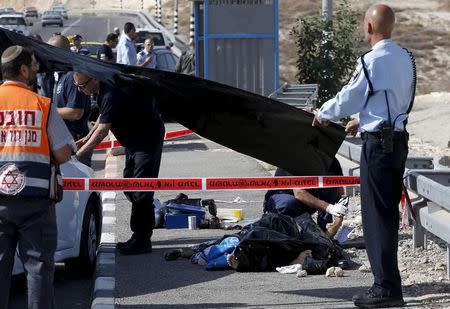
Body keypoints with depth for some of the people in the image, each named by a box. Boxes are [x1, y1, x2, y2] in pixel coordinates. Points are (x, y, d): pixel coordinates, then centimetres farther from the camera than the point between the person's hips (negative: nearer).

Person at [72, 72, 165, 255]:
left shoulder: (112, 95, -31)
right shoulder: (102, 90, 1)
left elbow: (102, 131, -30)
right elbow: (103, 116, 18)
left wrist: (78, 153, -27)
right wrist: (86, 139, 9)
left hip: (148, 138, -11)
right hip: (134, 140, 11)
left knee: (140, 190, -10)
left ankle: (142, 240, -6)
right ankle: (139, 236, 18)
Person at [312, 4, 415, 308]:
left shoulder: (373, 60, -16)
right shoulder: (405, 58, 10)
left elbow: (350, 98, -7)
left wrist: (323, 114, 12)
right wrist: (362, 120, 34)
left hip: (379, 142, -8)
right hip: (399, 138, 8)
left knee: (377, 215, -5)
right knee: (389, 214, 14)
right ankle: (388, 281, 20)